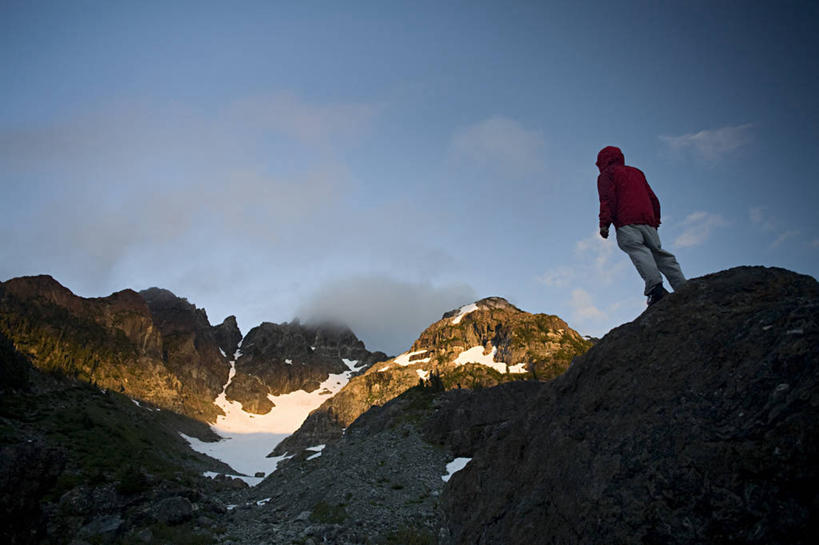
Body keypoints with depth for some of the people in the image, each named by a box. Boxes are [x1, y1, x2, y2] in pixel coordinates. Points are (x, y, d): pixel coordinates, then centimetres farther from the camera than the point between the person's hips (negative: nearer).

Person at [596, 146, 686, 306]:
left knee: (637, 250, -22)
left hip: (626, 222, -7)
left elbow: (607, 198, -4)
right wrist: (655, 221, 31)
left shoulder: (606, 174, 13)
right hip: (648, 221, 7)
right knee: (658, 251, 6)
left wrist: (604, 223, -11)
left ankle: (655, 288, -41)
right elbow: (653, 198, 29)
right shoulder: (636, 172, 34)